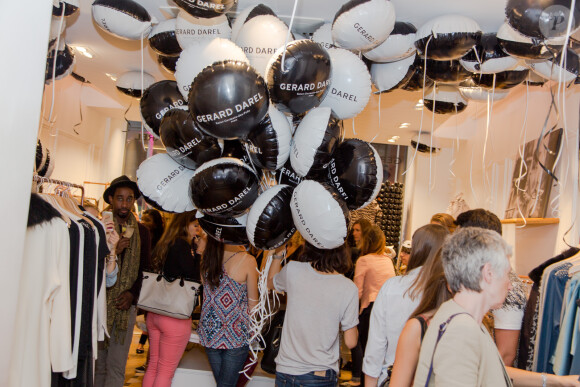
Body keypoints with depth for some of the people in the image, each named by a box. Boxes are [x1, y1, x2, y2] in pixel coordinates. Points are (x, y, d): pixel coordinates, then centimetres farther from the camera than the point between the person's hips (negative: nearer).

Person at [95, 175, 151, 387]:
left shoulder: (141, 231, 9)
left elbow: (145, 268, 10)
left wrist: (132, 294, -4)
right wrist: (111, 252, -18)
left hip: (126, 305, 2)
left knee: (117, 366, 2)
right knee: (96, 363, 4)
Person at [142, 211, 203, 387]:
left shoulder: (163, 245, 8)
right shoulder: (182, 245, -15)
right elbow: (194, 279, -12)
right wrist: (198, 253, -9)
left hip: (154, 314, 7)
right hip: (175, 317, -7)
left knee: (153, 365, 16)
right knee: (166, 371, 2)